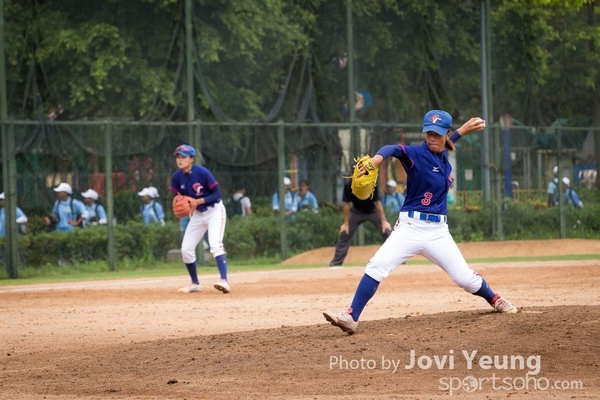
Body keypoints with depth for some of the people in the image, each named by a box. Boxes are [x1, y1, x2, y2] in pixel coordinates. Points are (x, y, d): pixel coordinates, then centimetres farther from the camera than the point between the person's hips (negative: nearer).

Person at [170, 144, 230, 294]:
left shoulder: (202, 172, -23)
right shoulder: (177, 177, -7)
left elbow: (217, 194, -19)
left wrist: (198, 201, -29)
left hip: (215, 211, -6)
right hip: (197, 213, 6)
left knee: (215, 244, -25)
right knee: (186, 249, 2)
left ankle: (224, 281, -33)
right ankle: (195, 284, 19)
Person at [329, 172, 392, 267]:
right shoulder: (348, 184, -27)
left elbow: (377, 203, -25)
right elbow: (347, 204, -17)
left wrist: (384, 221, -25)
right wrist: (346, 223, -15)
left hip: (373, 212, -1)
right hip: (357, 212, 1)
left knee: (386, 230, -11)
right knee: (344, 234, -4)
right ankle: (336, 263, 6)